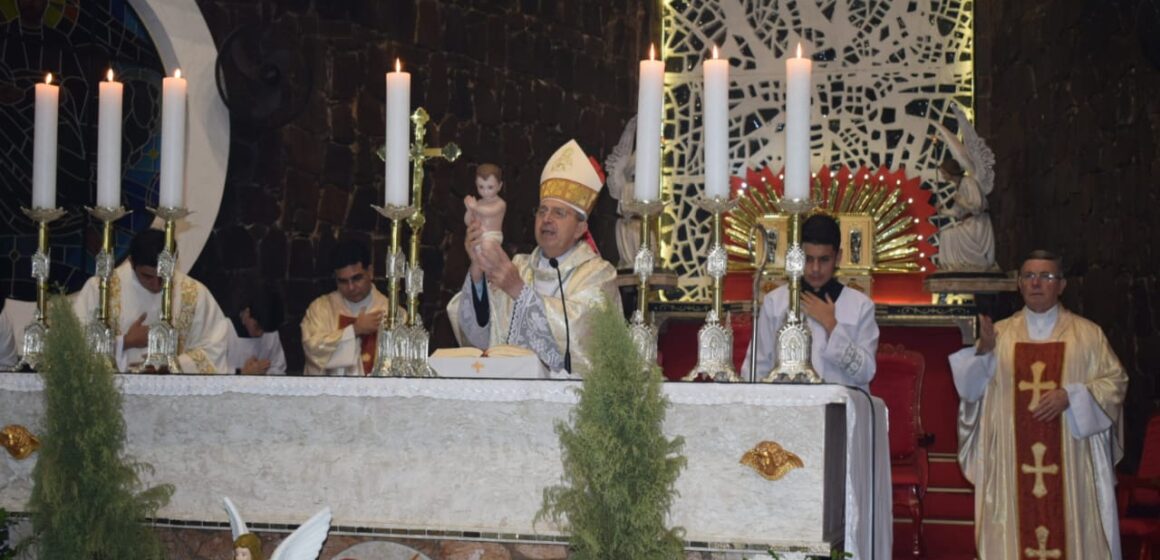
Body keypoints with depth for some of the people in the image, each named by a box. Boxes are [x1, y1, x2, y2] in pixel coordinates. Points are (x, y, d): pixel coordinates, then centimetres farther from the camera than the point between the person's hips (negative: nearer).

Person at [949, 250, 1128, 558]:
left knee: (1071, 530, -2)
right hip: (1012, 461, 1)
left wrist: (1070, 396, -13)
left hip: (1070, 460, -1)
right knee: (1014, 532, -1)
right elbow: (969, 388, 6)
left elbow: (1114, 381, 2)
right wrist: (983, 350, -12)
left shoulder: (1087, 334, 6)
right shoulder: (999, 333, 10)